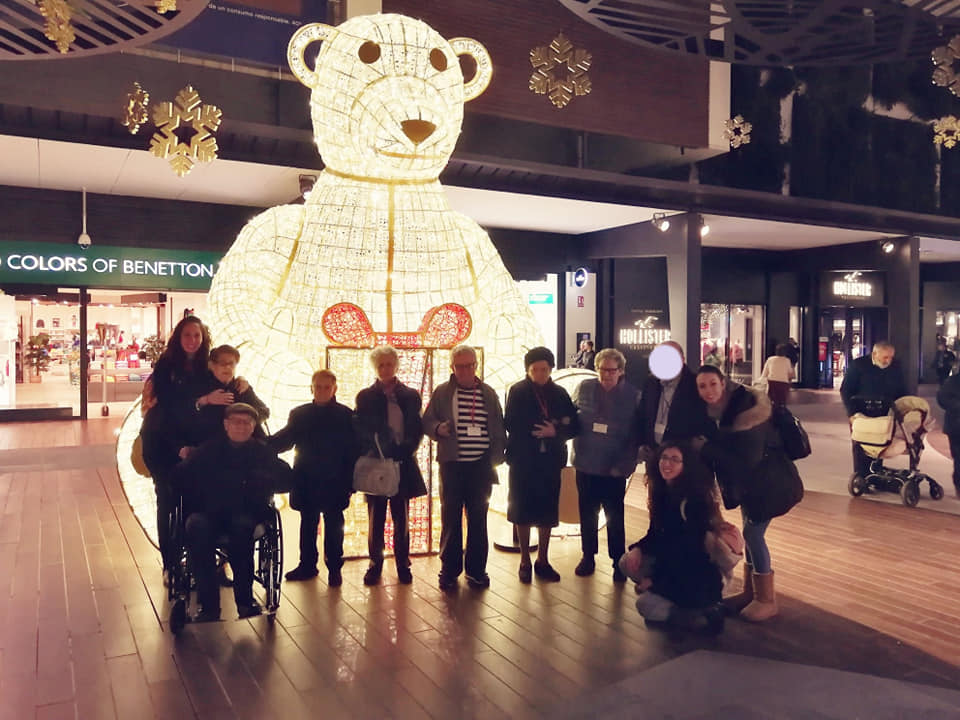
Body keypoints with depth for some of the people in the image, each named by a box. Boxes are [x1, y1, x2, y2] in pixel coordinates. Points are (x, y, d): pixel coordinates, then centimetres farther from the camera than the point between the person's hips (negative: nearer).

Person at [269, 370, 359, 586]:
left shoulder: (347, 416, -1)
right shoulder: (299, 414, 9)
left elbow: (354, 451, -4)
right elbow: (284, 440, 3)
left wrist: (350, 483, -10)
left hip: (334, 483, -3)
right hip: (306, 482, 3)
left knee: (333, 524, 3)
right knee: (307, 523, 12)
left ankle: (334, 567, 13)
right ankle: (307, 565, 24)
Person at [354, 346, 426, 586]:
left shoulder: (411, 396, 7)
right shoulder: (365, 397, 6)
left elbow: (417, 430, 3)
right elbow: (360, 431, 4)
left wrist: (405, 451, -12)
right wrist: (370, 454, -11)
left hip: (402, 465, 0)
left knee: (401, 519, 6)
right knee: (375, 519, 4)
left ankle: (403, 564, 15)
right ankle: (375, 564, 14)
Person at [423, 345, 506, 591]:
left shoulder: (489, 393, 8)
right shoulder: (441, 392, 5)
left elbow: (499, 429, 10)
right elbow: (427, 421, 5)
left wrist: (495, 458, 1)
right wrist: (438, 428, -17)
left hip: (481, 466, 1)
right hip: (452, 464, -1)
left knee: (478, 518, 8)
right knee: (450, 518, 5)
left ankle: (476, 569, 19)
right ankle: (449, 569, 17)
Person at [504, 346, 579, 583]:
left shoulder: (559, 393, 4)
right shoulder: (517, 392, -3)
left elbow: (574, 427, 3)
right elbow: (511, 425, -11)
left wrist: (555, 432, -17)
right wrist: (549, 425, -13)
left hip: (550, 460, 2)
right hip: (523, 460, -2)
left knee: (547, 512, 8)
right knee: (523, 511, 5)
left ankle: (543, 561, 22)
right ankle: (525, 562, 19)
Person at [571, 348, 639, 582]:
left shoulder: (633, 396, -6)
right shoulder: (584, 388, 1)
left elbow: (637, 435, -5)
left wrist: (626, 463, -12)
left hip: (614, 469, -2)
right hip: (586, 465, 3)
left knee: (615, 518, 8)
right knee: (587, 514, 14)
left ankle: (618, 561, 22)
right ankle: (588, 556, 30)